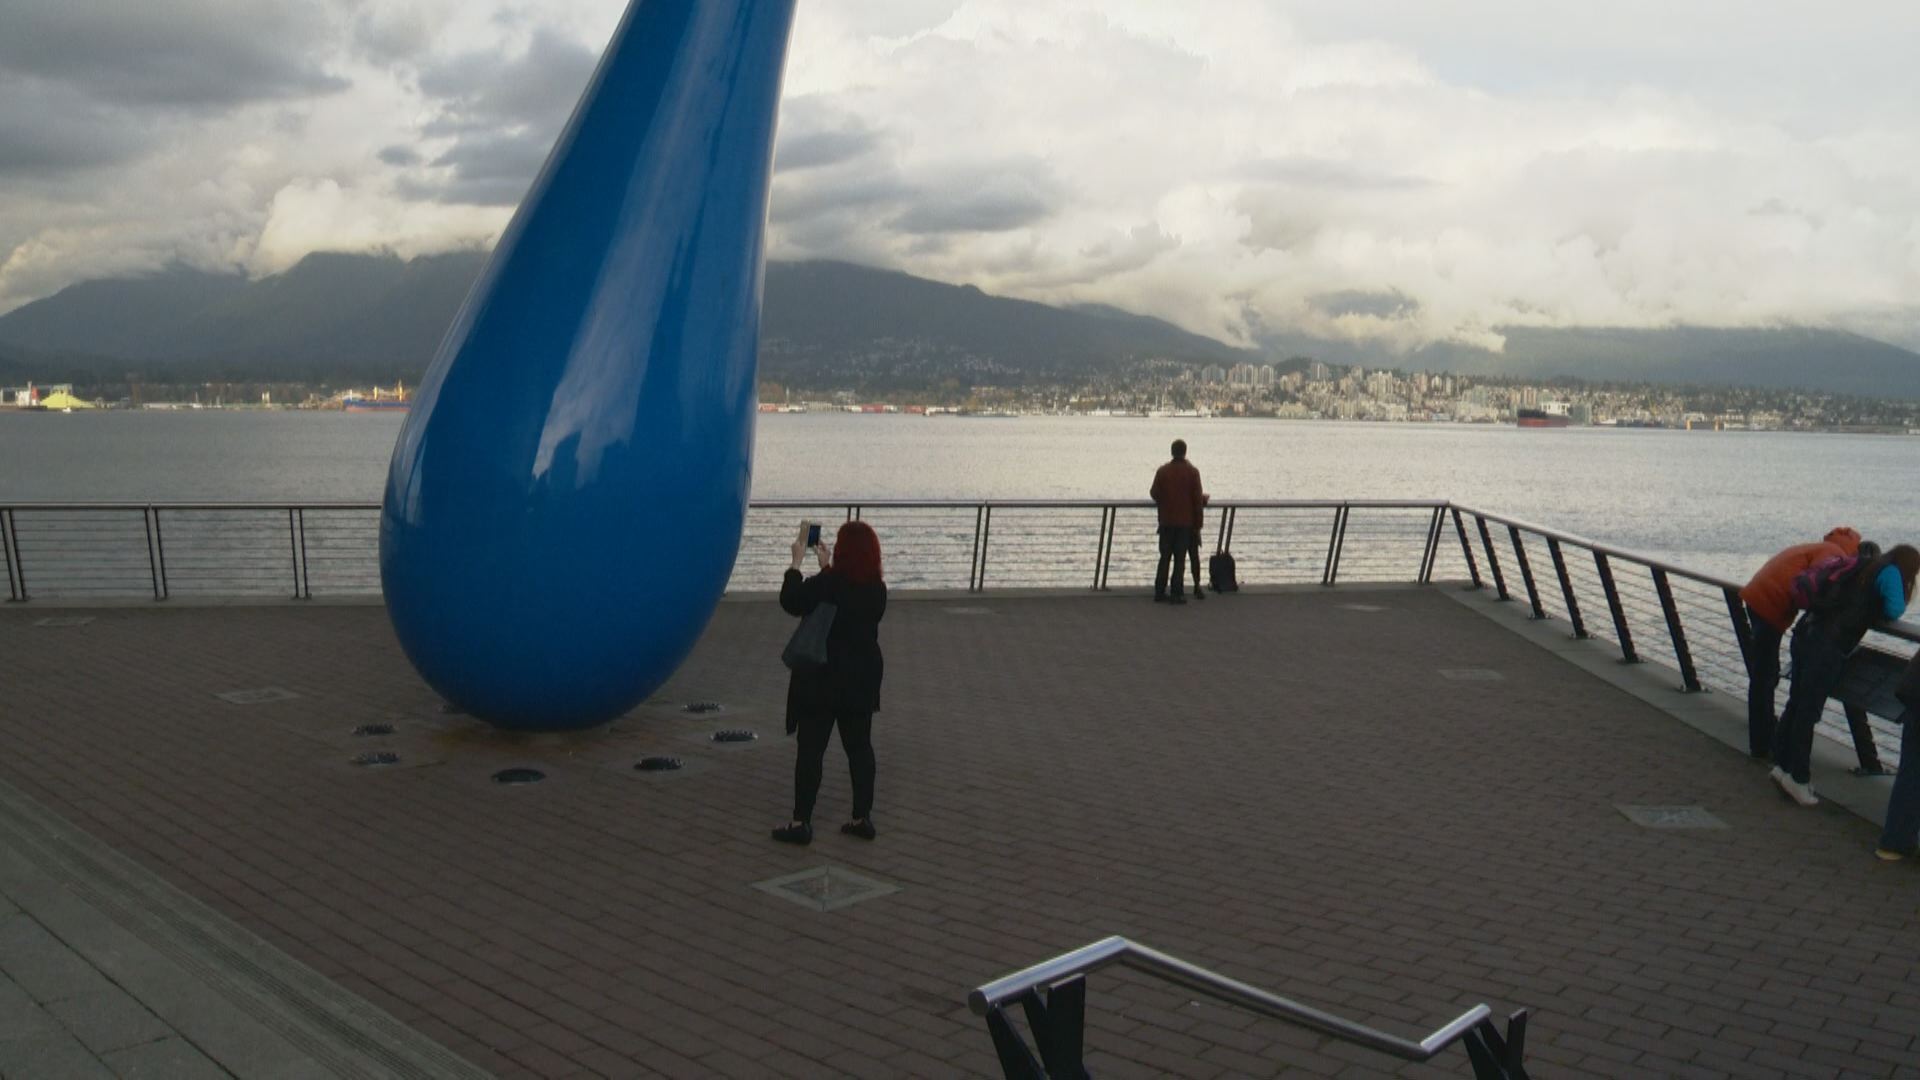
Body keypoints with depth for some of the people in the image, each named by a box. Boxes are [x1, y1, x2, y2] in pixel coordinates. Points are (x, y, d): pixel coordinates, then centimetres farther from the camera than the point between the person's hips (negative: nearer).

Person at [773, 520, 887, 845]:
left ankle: (801, 822, 4)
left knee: (811, 750, 1)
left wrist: (797, 561, 5)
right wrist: (826, 566, 23)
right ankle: (862, 818, 16)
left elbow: (790, 602, -4)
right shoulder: (877, 589, 1)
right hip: (862, 681, 6)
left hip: (822, 681, -5)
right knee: (859, 747, 12)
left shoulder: (825, 584, -18)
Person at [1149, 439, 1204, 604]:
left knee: (1164, 556, 11)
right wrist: (1197, 521, 3)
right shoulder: (1192, 472, -6)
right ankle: (1176, 594, -2)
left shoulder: (1163, 470, -2)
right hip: (1185, 521, -2)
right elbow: (1197, 499, -5)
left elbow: (1154, 493, 1)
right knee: (1180, 558, 1)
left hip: (1166, 521, 2)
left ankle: (1159, 592, 11)